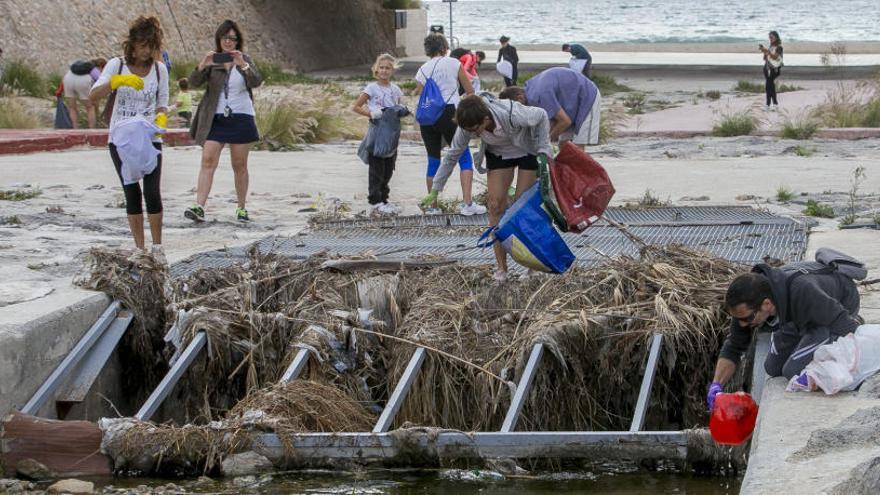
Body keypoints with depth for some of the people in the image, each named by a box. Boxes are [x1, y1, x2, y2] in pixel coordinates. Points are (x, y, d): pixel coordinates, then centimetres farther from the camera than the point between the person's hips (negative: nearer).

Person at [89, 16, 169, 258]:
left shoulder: (159, 68, 2)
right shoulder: (117, 65, -3)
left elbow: (162, 103, 10)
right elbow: (93, 95, -14)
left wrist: (161, 118, -13)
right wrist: (118, 80, -31)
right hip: (121, 138, 0)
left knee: (152, 192, -10)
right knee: (132, 193, 3)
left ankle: (157, 246, 2)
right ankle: (140, 248, 11)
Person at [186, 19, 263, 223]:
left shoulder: (245, 60, 6)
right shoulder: (212, 61, 5)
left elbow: (256, 82, -11)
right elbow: (194, 82, -7)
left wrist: (243, 65, -27)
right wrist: (202, 65, -25)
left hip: (241, 117, 0)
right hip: (215, 119, 0)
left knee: (240, 166, 6)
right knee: (208, 161, -13)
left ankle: (242, 208, 15)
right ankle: (199, 206, -21)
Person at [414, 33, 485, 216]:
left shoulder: (421, 71, 13)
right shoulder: (454, 64, 5)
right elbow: (470, 91, 8)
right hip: (449, 112, -4)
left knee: (433, 160, 12)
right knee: (464, 157, 0)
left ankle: (432, 206, 13)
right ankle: (467, 203, -13)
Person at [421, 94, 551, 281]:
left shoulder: (512, 115, -41)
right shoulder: (467, 125, -28)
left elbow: (541, 116, -20)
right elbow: (452, 155, -13)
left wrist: (543, 151, -22)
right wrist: (435, 190, -11)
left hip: (527, 151, -3)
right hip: (498, 153, 3)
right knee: (496, 205, -7)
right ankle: (501, 267, -2)